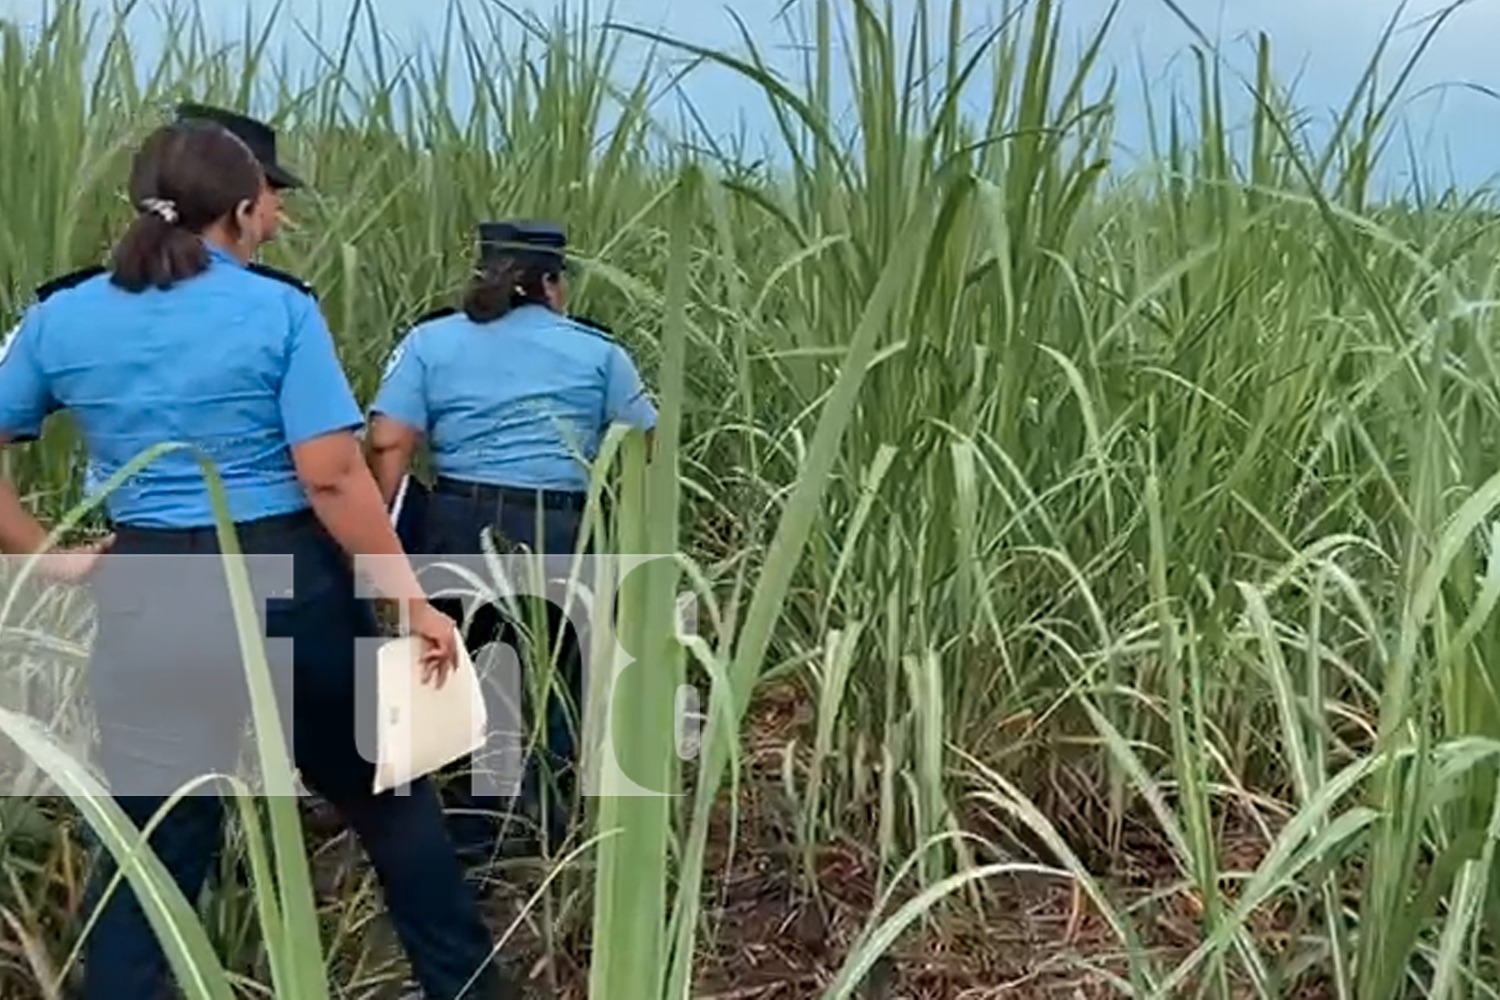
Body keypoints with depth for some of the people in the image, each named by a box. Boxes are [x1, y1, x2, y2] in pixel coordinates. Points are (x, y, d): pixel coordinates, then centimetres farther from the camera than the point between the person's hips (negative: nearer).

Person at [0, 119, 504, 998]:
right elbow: (334, 478, -15)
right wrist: (413, 599, -11)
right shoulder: (281, 310, -9)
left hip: (152, 599, 2)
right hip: (291, 583, -2)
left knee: (152, 845, 12)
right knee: (389, 796, 17)